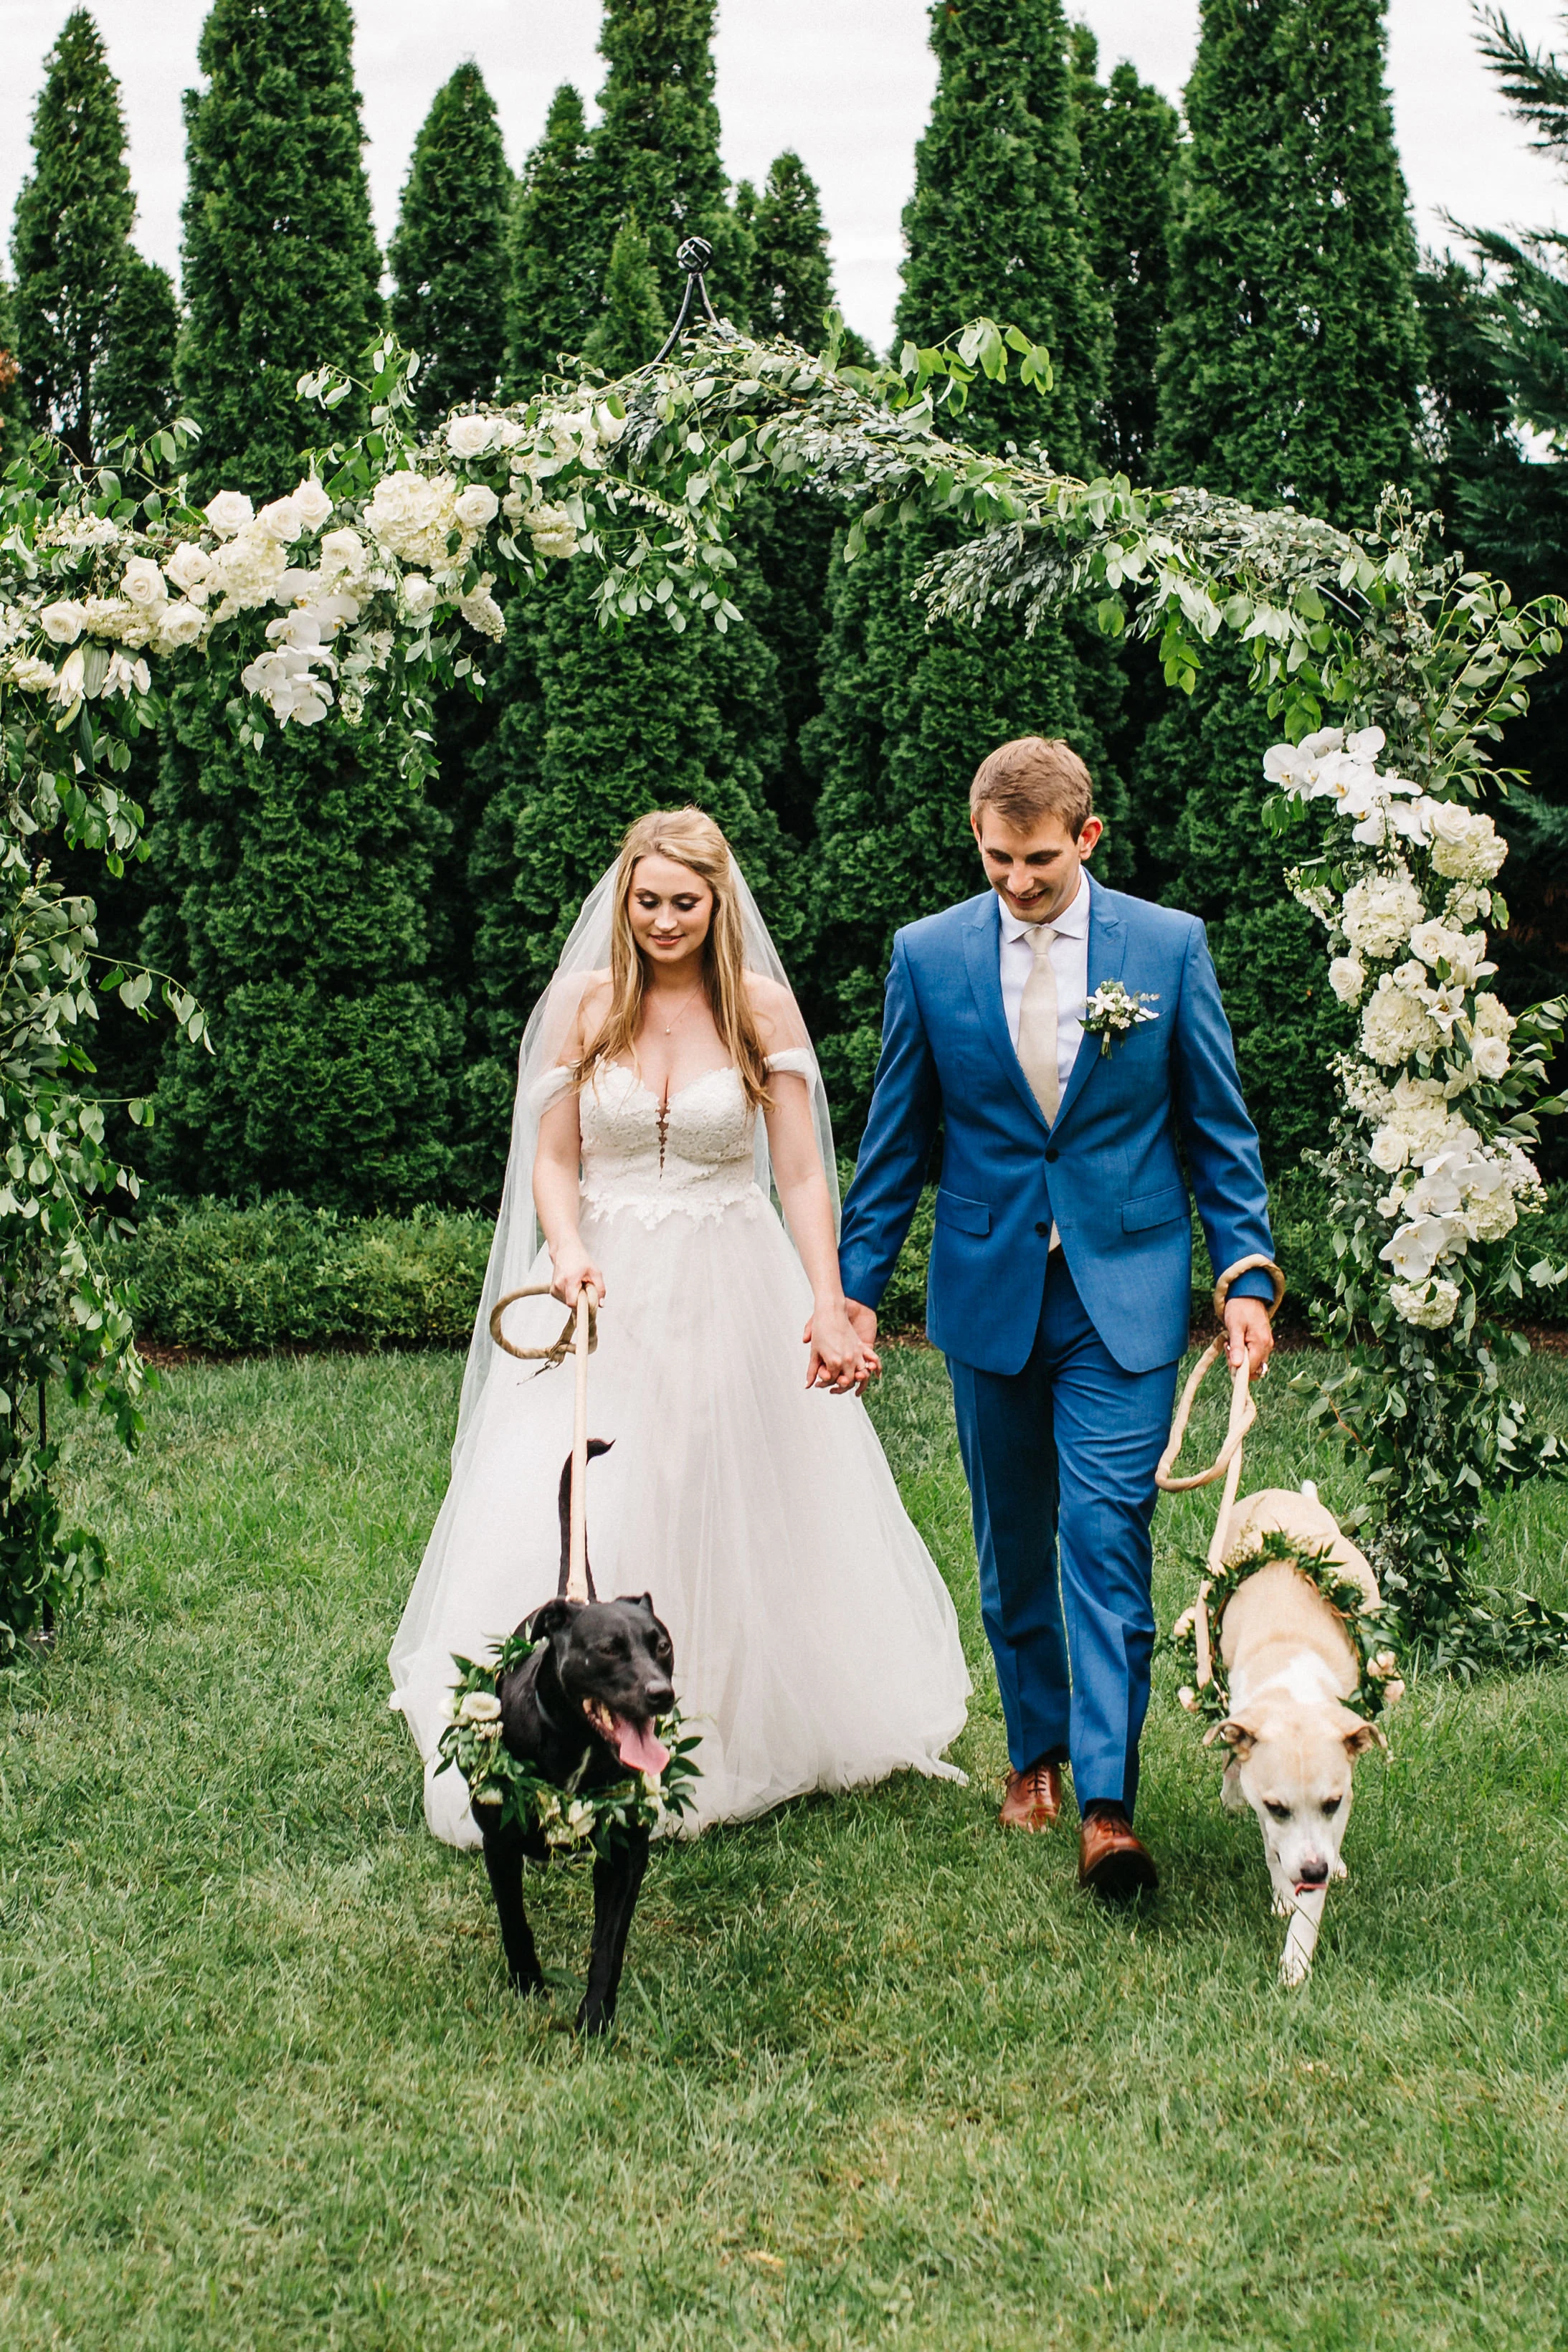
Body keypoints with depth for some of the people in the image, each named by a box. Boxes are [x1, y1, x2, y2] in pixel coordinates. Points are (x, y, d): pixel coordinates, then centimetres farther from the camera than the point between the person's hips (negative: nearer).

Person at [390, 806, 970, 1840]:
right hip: (606, 1290, 1)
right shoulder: (582, 1002, -1)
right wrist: (569, 1253, -17)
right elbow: (553, 1161, 2)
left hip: (732, 1294, 0)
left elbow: (802, 1174, -5)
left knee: (740, 1521, 8)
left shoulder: (762, 1008, -3)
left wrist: (830, 1307, -15)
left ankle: (750, 1742, 26)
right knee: (576, 1528, -2)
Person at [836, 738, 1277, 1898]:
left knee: (1106, 1537, -9)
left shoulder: (1170, 946, -1)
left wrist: (1248, 1276, -3)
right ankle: (1035, 1750, 30)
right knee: (1012, 1545, 12)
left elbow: (1219, 1128, 4)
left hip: (1124, 1291, -2)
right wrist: (856, 1284, 5)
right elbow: (897, 1141, 7)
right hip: (989, 1290, 2)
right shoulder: (928, 954, 1)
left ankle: (1107, 1802, -6)